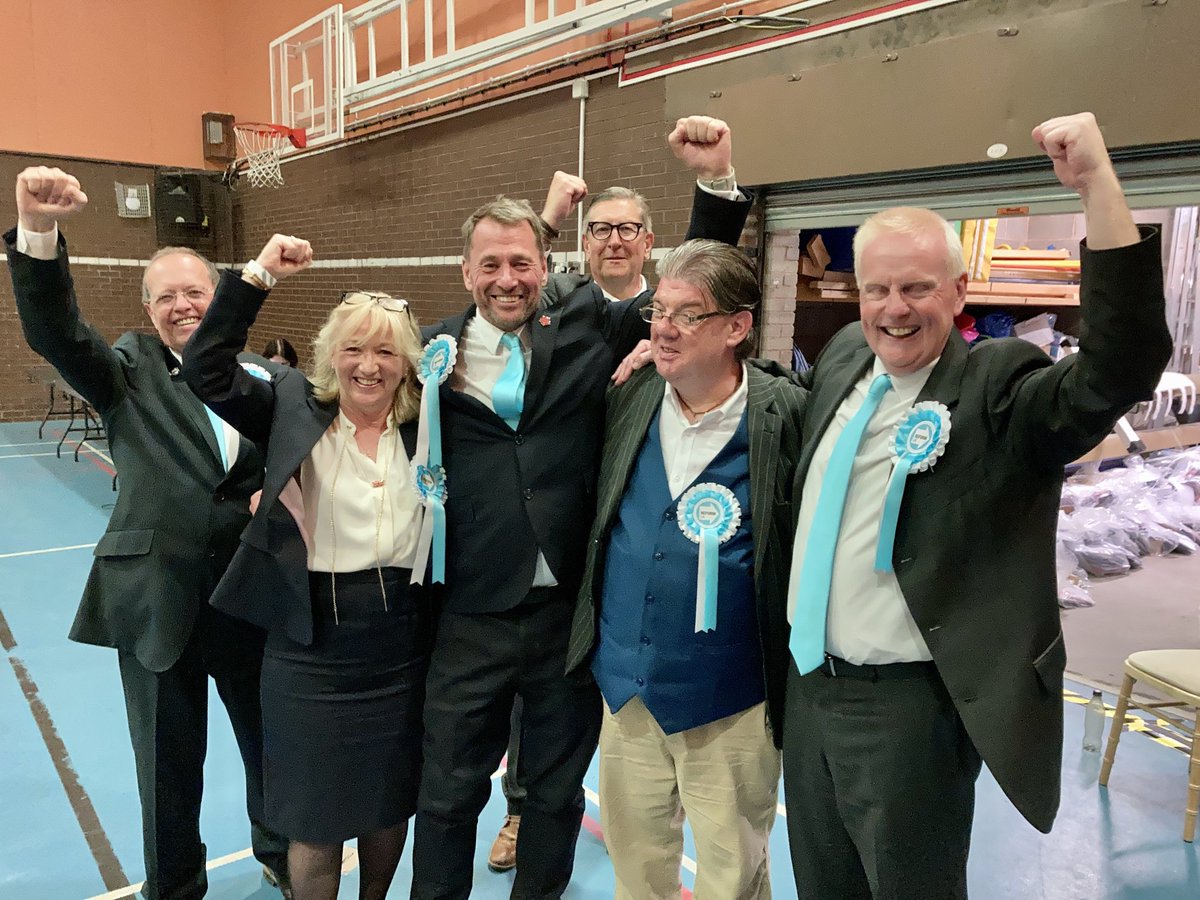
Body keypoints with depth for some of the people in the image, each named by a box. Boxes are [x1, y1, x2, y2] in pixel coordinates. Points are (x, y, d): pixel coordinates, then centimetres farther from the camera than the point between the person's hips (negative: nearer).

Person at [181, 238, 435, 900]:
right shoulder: (295, 411, -4)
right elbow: (206, 370, -14)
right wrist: (258, 275, -17)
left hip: (401, 648, 3)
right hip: (311, 647, -2)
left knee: (389, 807, 20)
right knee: (315, 819, 13)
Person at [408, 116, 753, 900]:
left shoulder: (586, 326, 1)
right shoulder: (434, 351, 0)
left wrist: (716, 179, -8)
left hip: (571, 608, 1)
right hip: (472, 616, 0)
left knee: (558, 790, 20)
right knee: (448, 795, 16)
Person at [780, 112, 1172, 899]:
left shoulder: (999, 390, -16)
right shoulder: (844, 357, 4)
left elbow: (1121, 370, -33)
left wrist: (1097, 185, -37)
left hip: (908, 703, -6)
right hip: (809, 685, 7)